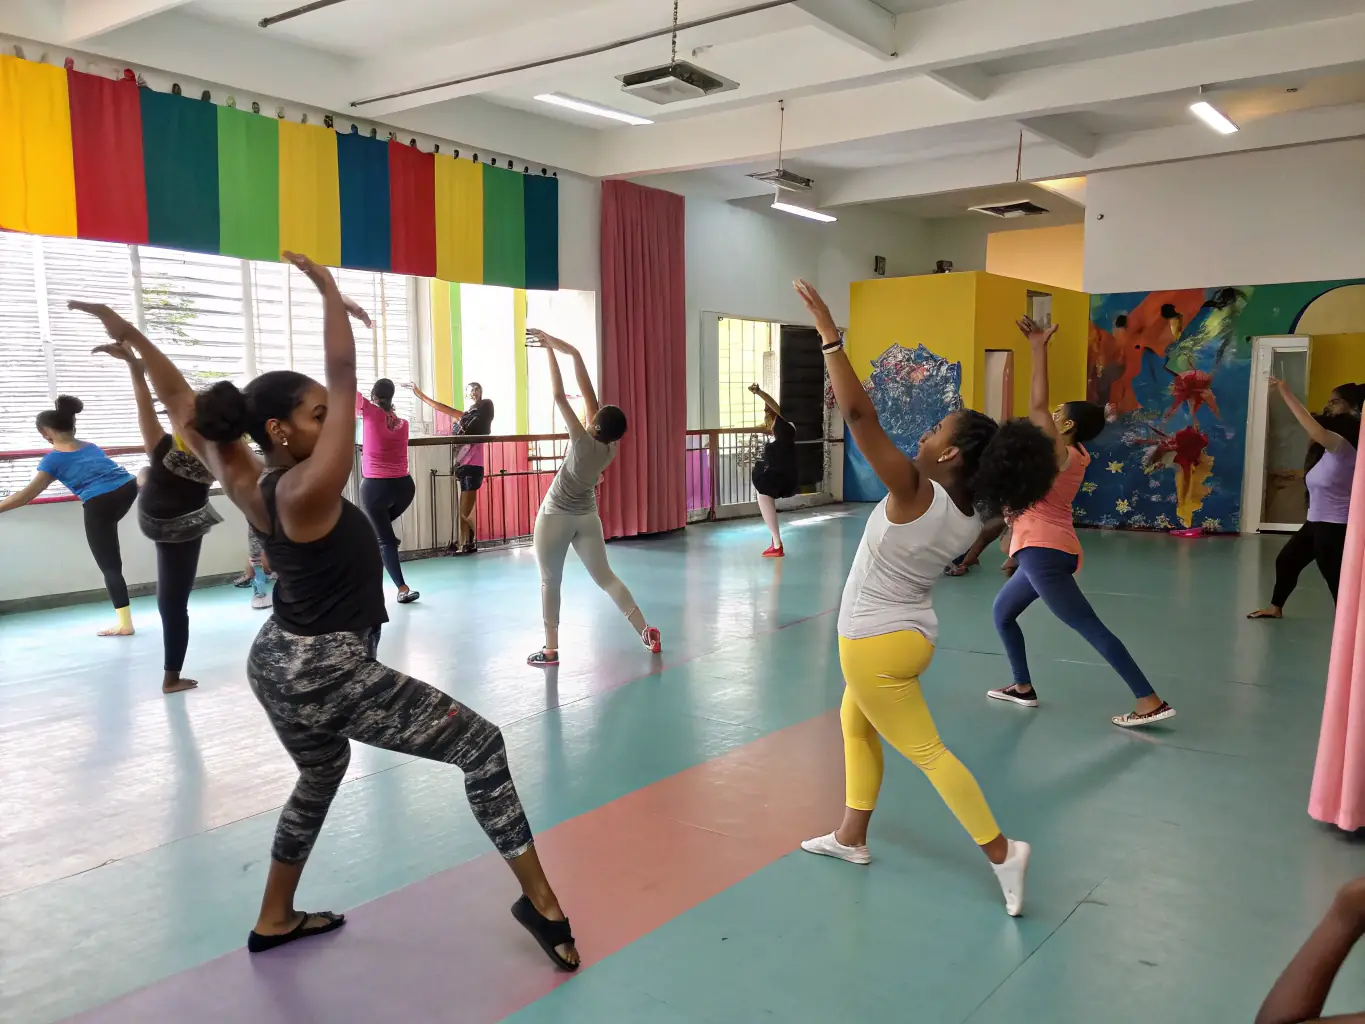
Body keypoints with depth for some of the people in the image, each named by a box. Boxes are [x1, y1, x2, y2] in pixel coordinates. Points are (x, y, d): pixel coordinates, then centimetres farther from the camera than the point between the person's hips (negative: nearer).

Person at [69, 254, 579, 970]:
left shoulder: (246, 484, -2)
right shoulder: (308, 489, -24)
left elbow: (184, 405, 6)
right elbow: (344, 374, -24)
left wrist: (132, 336, 13)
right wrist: (329, 288, -15)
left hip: (276, 662, 9)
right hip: (329, 674, -9)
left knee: (320, 777, 32)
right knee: (482, 745, -5)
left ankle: (274, 921, 46)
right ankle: (540, 901, -3)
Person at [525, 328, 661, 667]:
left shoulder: (584, 443, -23)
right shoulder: (611, 448, -8)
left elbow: (559, 396, -25)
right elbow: (589, 394, -8)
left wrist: (550, 351, -20)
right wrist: (573, 353, -8)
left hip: (555, 517, -6)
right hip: (587, 517, 6)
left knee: (550, 582, 5)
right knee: (605, 578, 11)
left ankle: (551, 649, 8)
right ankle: (646, 630, 5)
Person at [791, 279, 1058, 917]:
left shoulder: (915, 491, -26)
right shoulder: (972, 517, -4)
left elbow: (859, 414, -33)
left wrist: (828, 333, -27)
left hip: (876, 643, -9)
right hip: (908, 633, 9)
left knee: (925, 752, 2)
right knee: (855, 723, 25)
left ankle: (1002, 852, 6)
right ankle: (851, 837, 35)